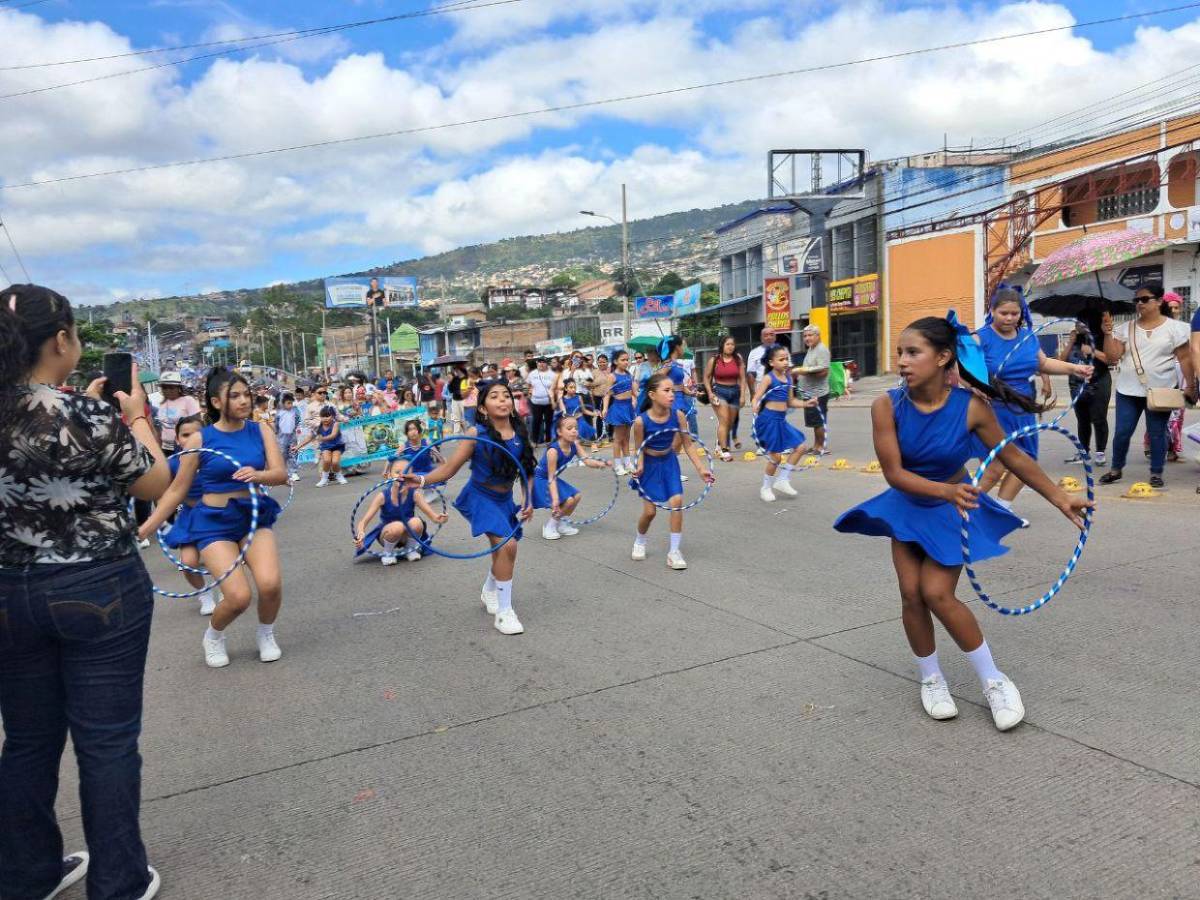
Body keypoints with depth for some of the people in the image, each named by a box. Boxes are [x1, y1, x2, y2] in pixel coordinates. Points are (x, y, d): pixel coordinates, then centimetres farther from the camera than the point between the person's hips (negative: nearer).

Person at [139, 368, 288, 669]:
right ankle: (213, 636, 19)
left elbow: (281, 474, -10)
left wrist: (257, 475, -32)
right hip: (215, 524, -2)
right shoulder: (200, 439, -6)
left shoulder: (260, 430, 0)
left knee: (270, 584, -22)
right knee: (238, 597, -16)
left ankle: (266, 633, 11)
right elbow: (177, 490, 0)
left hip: (256, 518, 2)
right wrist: (145, 529, -3)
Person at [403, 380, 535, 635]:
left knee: (504, 552, 16)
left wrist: (527, 501, -2)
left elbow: (527, 471, 5)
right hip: (480, 498, -5)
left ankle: (489, 592, 50)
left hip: (505, 500, 5)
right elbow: (449, 468, -17)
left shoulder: (520, 433, -6)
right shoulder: (476, 434, -17)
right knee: (507, 545, -22)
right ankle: (504, 612, -7)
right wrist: (422, 480, -30)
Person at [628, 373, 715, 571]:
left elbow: (688, 445, -8)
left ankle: (674, 551, 3)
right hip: (649, 465, -2)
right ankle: (639, 542, 33)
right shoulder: (641, 421, -26)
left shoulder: (678, 416, -18)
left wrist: (701, 468, -11)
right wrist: (639, 467, -30)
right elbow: (639, 449, -13)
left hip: (669, 462, 2)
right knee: (650, 510, 1)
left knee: (677, 501, -11)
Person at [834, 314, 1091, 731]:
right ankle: (931, 680, 20)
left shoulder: (971, 408, -23)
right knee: (912, 593, -3)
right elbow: (894, 473, -23)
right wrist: (945, 490, -39)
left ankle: (993, 680, 11)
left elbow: (1013, 457, -8)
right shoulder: (887, 406, -23)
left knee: (938, 594, -10)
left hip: (953, 512, -2)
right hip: (907, 508, 2)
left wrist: (1060, 498, -3)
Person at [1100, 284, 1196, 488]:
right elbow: (1113, 355, 0)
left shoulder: (1174, 327, -1)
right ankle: (1116, 469, 18)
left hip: (1160, 391, -2)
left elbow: (1185, 359, -1)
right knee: (1122, 432, 2)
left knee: (1157, 434, 4)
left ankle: (1156, 473, 14)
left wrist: (1191, 386, -5)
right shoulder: (1127, 328, 6)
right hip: (1128, 390, 2)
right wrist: (1108, 334, -12)